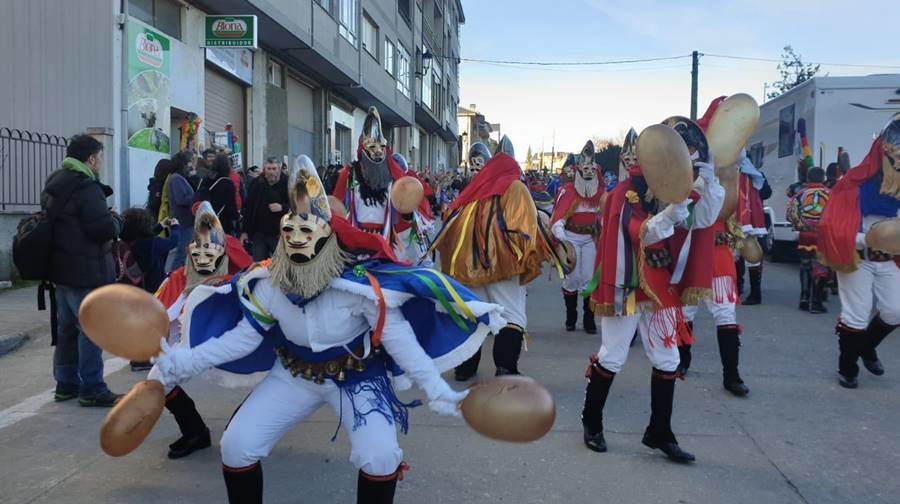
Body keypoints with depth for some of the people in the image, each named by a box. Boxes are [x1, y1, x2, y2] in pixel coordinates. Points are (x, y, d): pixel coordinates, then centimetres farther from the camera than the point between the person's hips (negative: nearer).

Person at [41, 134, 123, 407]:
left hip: (62, 269, 10)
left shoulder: (53, 185, 12)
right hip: (86, 272, -10)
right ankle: (92, 389, 2)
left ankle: (66, 384, 25)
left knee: (67, 328, 17)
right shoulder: (86, 188, -19)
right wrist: (116, 218, -1)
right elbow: (106, 229, -23)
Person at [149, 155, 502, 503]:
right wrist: (183, 362, -12)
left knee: (379, 456, -24)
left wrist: (437, 391, -27)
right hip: (294, 373, 4)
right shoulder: (268, 283, -14)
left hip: (357, 375, -4)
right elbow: (244, 336, -5)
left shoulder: (361, 283, -27)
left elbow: (398, 339, -23)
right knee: (236, 445, -3)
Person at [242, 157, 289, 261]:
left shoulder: (288, 184, -4)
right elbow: (248, 208, 8)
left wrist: (282, 207, -22)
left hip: (280, 234, -2)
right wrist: (245, 231, 7)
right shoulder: (257, 184, 3)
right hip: (259, 234, 3)